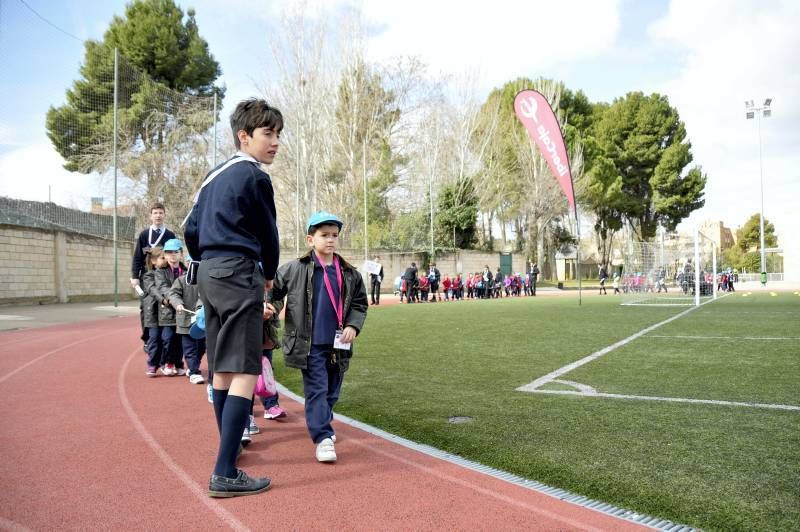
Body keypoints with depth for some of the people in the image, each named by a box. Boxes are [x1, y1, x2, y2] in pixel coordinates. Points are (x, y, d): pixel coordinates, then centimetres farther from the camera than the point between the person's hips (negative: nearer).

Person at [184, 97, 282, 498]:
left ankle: (231, 444, 32)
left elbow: (191, 229, 18)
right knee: (244, 374, -10)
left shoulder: (214, 176, 17)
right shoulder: (254, 176, -8)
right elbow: (268, 235, -2)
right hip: (239, 274, -9)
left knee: (222, 369, 17)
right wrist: (270, 274, 15)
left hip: (208, 274, 9)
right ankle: (225, 474, -11)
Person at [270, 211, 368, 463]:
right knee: (317, 390, -4)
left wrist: (353, 326, -5)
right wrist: (272, 307, -17)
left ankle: (322, 425, 38)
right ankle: (322, 438, 0)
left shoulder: (349, 274, 4)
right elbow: (273, 289, 2)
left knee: (332, 391, 16)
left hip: (337, 344, 4)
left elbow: (359, 303, 10)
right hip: (309, 344, -4)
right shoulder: (295, 269, -6)